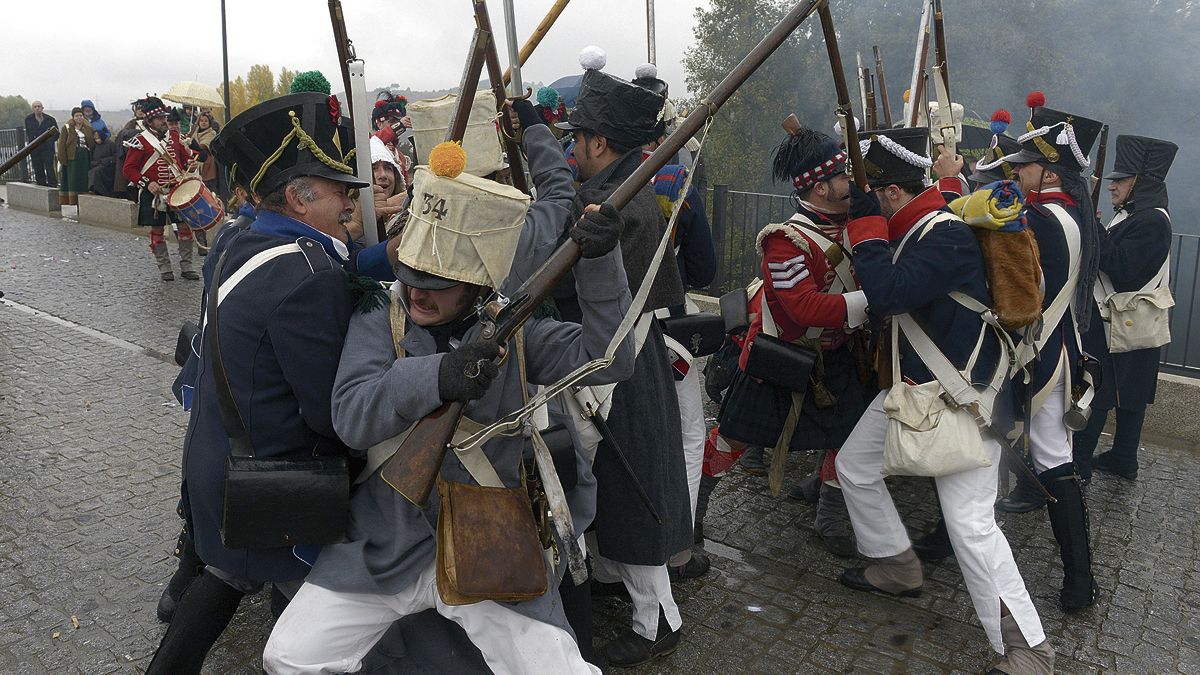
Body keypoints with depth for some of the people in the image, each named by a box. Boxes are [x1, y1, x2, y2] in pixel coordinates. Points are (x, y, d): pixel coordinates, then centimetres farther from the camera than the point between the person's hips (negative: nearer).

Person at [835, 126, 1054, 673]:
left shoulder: (947, 235, -25)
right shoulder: (911, 229, 4)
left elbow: (887, 294, -36)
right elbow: (888, 302, 12)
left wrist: (865, 224, -24)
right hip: (910, 383, 10)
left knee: (968, 520, -11)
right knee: (853, 464, 17)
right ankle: (896, 567, 36)